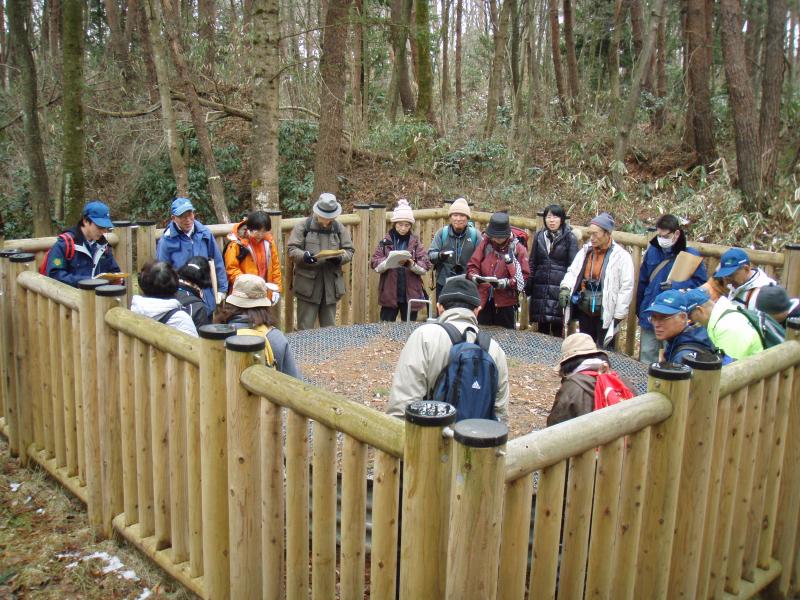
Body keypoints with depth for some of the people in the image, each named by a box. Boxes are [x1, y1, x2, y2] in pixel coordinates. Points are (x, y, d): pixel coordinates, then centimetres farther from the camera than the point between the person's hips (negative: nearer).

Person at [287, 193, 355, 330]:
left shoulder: (339, 228, 9)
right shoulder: (303, 226, 0)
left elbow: (349, 251, 8)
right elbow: (292, 249, -4)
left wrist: (339, 258, -14)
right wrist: (304, 256, -25)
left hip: (331, 283, 3)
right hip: (308, 283, -3)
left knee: (329, 327, 11)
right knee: (305, 328, 1)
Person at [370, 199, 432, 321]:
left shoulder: (415, 242, 5)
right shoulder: (385, 241, 4)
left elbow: (425, 266, -1)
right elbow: (375, 265, -2)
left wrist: (412, 264, -21)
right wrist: (388, 262, -21)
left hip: (411, 293, 1)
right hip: (389, 293, -1)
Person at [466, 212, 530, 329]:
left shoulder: (518, 248, -3)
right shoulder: (485, 244, 3)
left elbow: (524, 276, -6)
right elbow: (472, 265, 5)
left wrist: (507, 283, -21)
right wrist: (474, 276, -17)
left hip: (506, 302, -2)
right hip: (483, 299, 2)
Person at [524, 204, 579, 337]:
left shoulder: (569, 238, -1)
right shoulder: (539, 236, 10)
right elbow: (532, 264, 14)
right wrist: (528, 289, 10)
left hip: (559, 288, -3)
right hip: (540, 289, 4)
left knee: (557, 328, -3)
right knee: (542, 329, 9)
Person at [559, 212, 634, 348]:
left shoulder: (621, 256, -10)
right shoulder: (585, 251, 6)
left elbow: (626, 288, -11)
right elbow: (572, 272, 7)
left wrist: (618, 315, -12)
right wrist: (565, 288, -15)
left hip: (606, 314, -5)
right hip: (584, 311, 5)